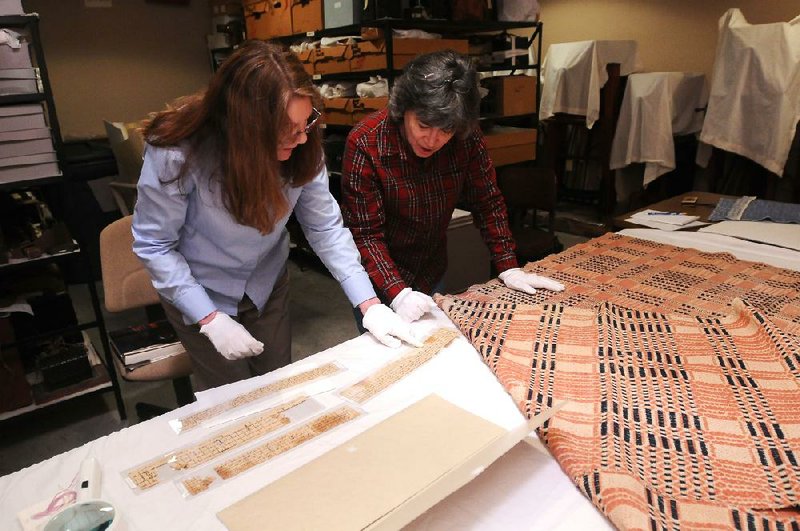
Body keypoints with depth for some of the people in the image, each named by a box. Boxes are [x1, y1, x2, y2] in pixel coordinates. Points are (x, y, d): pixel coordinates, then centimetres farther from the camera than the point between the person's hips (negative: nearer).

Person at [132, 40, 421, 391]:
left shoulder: (301, 148, -22)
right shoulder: (177, 152, -31)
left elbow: (325, 227, -16)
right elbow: (153, 245, -20)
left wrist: (370, 305, -21)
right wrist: (211, 319, -24)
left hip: (268, 285, 3)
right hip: (200, 294, -3)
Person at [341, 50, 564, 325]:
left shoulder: (467, 138, -16)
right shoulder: (364, 144, -26)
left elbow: (487, 202, -5)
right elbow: (365, 233, -24)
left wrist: (509, 268, -9)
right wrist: (398, 293, -35)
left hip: (432, 272, 4)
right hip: (381, 277, -3)